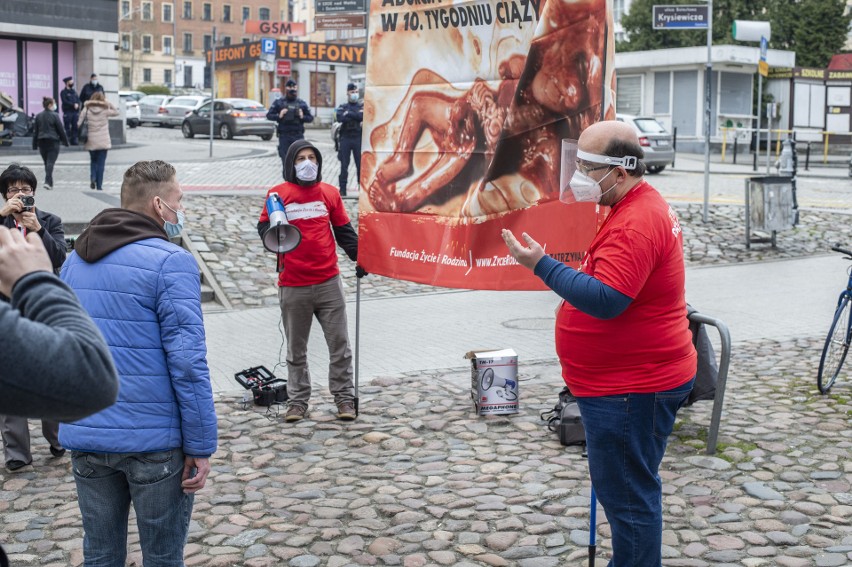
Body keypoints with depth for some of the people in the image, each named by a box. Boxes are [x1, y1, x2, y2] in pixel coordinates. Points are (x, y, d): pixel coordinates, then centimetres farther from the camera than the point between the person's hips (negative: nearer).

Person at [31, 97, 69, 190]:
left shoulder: (38, 116, 6)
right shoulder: (54, 116, -9)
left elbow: (35, 131, 9)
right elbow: (61, 130, -6)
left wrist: (35, 145, 14)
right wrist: (65, 141, 5)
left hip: (42, 142, 5)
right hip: (53, 142, -5)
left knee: (46, 163, 15)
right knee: (50, 162, -7)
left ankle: (50, 183, 19)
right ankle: (47, 182, -20)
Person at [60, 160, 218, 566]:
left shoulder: (74, 260, 11)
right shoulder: (170, 262, -12)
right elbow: (187, 362, -16)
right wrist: (201, 445, -11)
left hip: (84, 437, 6)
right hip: (153, 441, -6)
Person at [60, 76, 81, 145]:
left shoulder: (74, 91, 19)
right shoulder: (63, 92, -1)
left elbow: (78, 100, 14)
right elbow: (65, 101, -11)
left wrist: (77, 104, -8)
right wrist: (73, 105, -16)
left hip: (75, 112, 6)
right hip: (67, 112, -6)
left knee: (75, 127, 3)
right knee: (67, 127, -5)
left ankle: (74, 140, 7)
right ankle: (68, 140, -3)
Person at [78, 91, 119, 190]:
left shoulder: (87, 110, -2)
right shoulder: (105, 111, -5)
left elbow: (79, 123, -4)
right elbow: (116, 112, 10)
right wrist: (109, 104, 5)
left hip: (91, 141, 1)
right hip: (103, 141, -1)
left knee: (93, 161, 19)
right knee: (101, 163, 3)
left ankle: (92, 178, -3)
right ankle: (99, 185, 0)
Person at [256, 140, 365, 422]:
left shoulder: (330, 193, 7)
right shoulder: (278, 194, 1)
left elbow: (344, 231, 13)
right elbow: (264, 228, 5)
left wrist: (359, 258, 2)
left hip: (328, 282, 1)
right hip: (292, 286, -1)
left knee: (339, 343, 4)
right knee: (296, 348, 9)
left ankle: (344, 396, 14)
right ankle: (298, 400, 19)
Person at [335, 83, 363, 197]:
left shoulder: (362, 105, 9)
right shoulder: (342, 107, 10)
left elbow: (363, 116, -11)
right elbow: (340, 117, -10)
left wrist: (349, 114, -10)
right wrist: (356, 116, -12)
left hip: (358, 138, 0)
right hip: (345, 138, 0)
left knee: (360, 164, 0)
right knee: (344, 164, 2)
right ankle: (342, 188, 7)